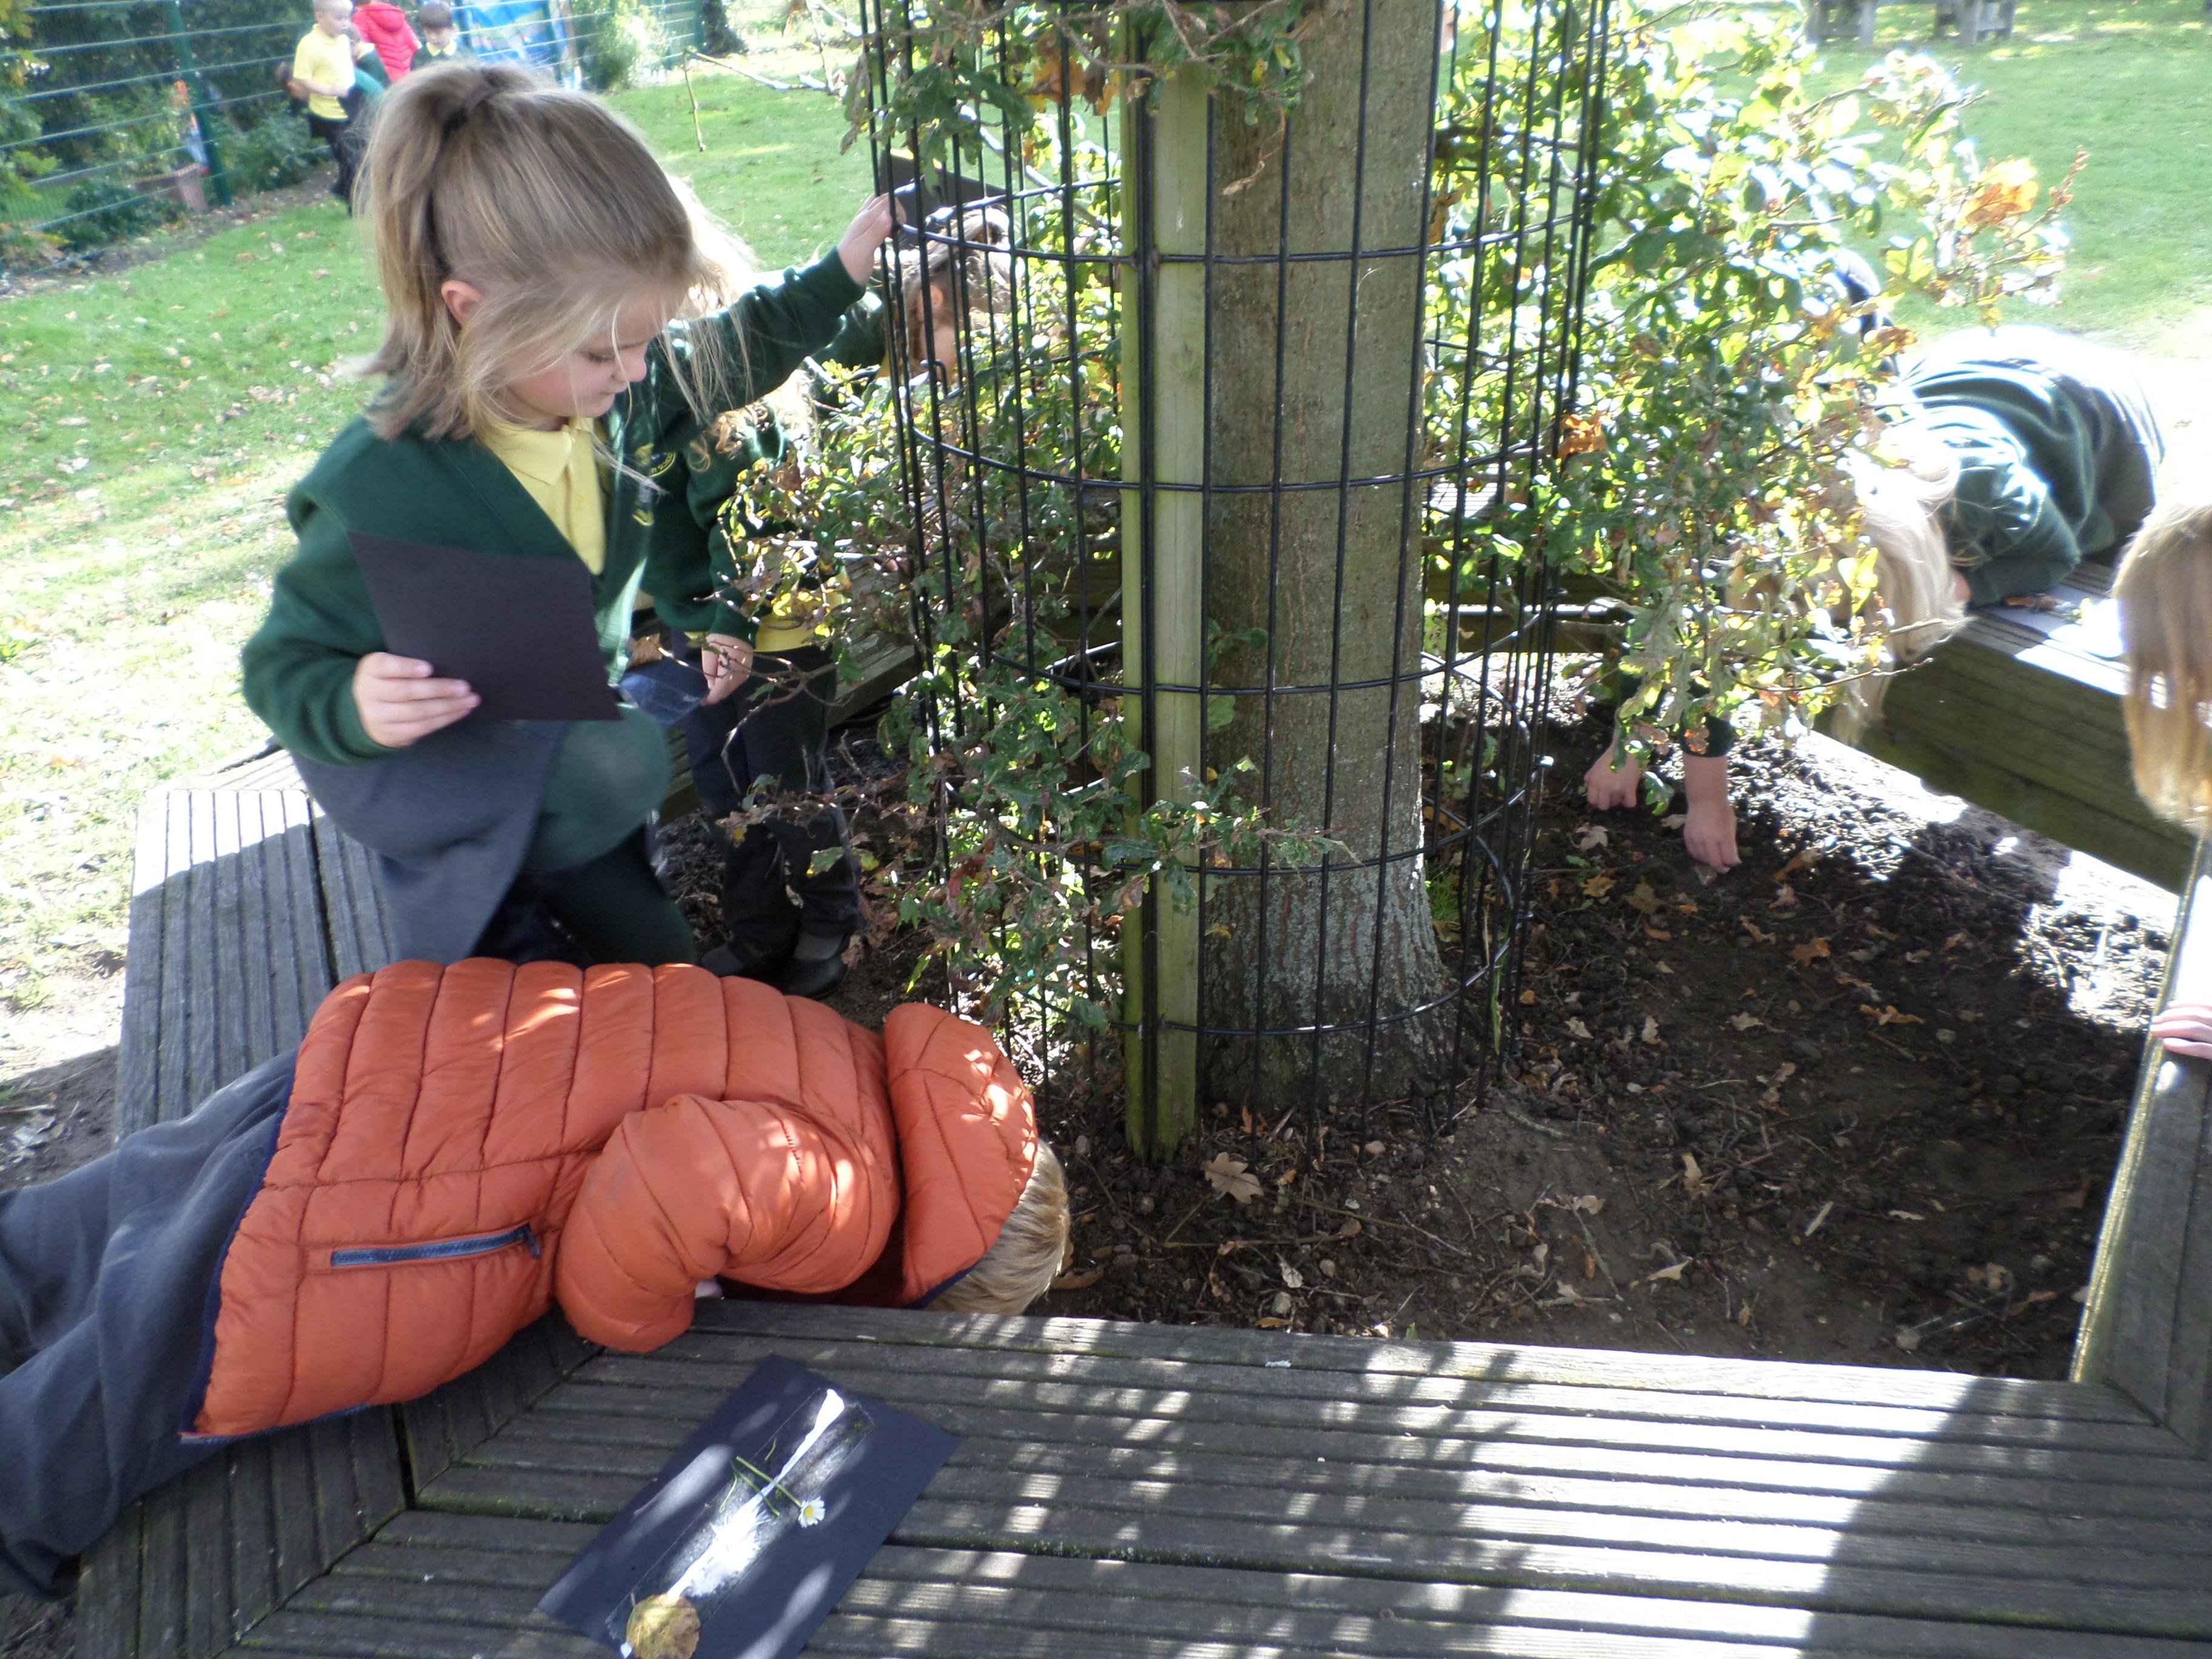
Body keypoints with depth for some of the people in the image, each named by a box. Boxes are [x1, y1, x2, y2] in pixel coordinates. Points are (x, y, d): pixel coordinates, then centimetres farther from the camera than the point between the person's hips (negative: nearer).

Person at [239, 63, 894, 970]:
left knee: (657, 959, 13)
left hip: (557, 736, 6)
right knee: (622, 762, -33)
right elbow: (287, 664, -24)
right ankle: (457, 901, -8)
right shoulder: (382, 493, -35)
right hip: (418, 756, -6)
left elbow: (723, 358, 4)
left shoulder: (624, 383, -17)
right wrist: (356, 708, -46)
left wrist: (839, 274, -3)